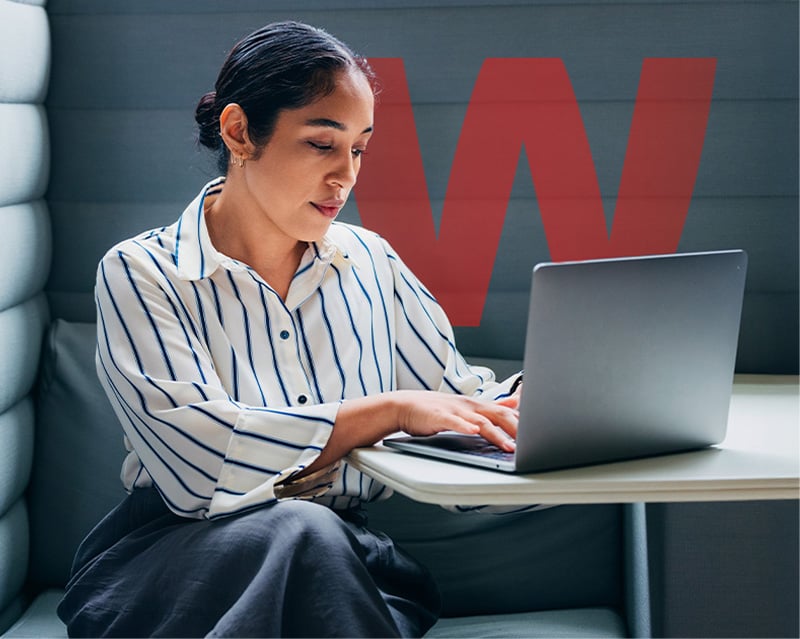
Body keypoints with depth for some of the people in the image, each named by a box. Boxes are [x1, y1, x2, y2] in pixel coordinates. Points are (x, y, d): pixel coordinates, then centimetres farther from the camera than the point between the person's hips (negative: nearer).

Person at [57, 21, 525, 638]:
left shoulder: (371, 262, 11)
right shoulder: (141, 274, -5)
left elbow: (459, 391, 15)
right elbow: (197, 461, -19)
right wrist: (392, 411, -21)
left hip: (347, 554, 4)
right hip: (178, 552, -3)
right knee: (299, 530, -35)